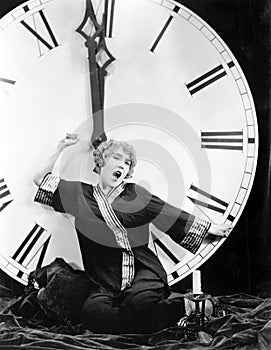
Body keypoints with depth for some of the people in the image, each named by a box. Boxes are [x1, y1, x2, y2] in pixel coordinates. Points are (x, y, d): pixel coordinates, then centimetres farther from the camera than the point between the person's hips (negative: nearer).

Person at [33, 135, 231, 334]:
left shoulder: (136, 195, 11)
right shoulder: (80, 193, 12)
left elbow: (174, 217, 15)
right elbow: (40, 178, 16)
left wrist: (211, 229, 16)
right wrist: (62, 147, 12)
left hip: (143, 271, -1)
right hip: (106, 282, 2)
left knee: (139, 305, -34)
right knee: (92, 314, -30)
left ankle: (188, 307, -7)